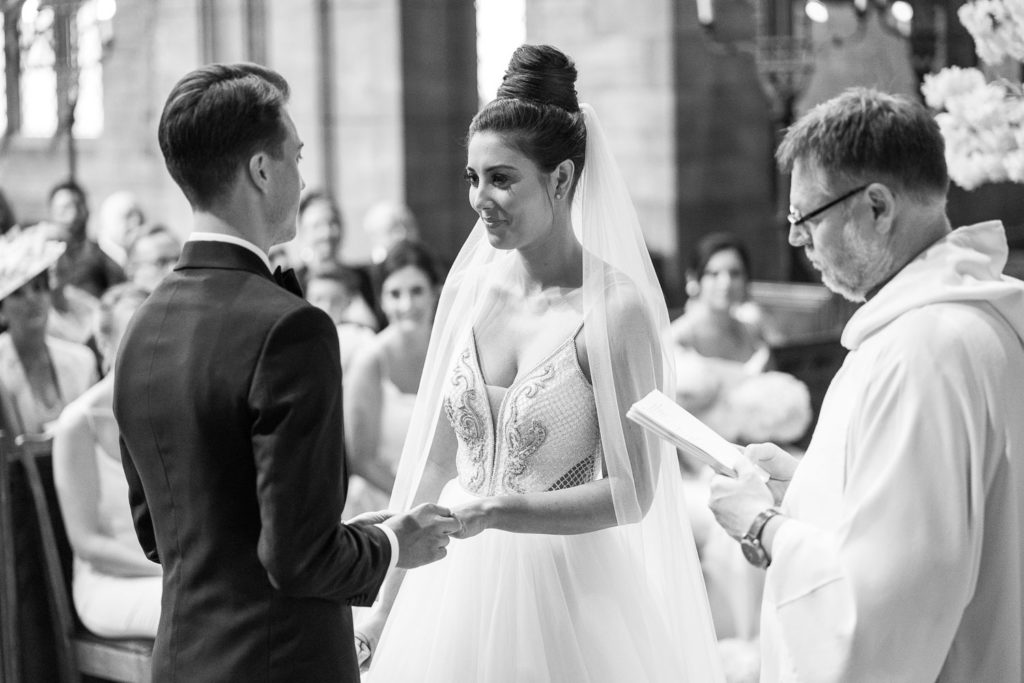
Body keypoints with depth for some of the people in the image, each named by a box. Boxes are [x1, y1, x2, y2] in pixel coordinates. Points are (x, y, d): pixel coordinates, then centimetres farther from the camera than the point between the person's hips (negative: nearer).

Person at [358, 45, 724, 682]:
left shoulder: (616, 310, -13)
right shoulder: (467, 289, 2)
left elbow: (632, 492, -13)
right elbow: (433, 460, 8)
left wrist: (494, 512, -22)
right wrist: (384, 606, 9)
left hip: (568, 593, -4)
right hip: (459, 587, 4)